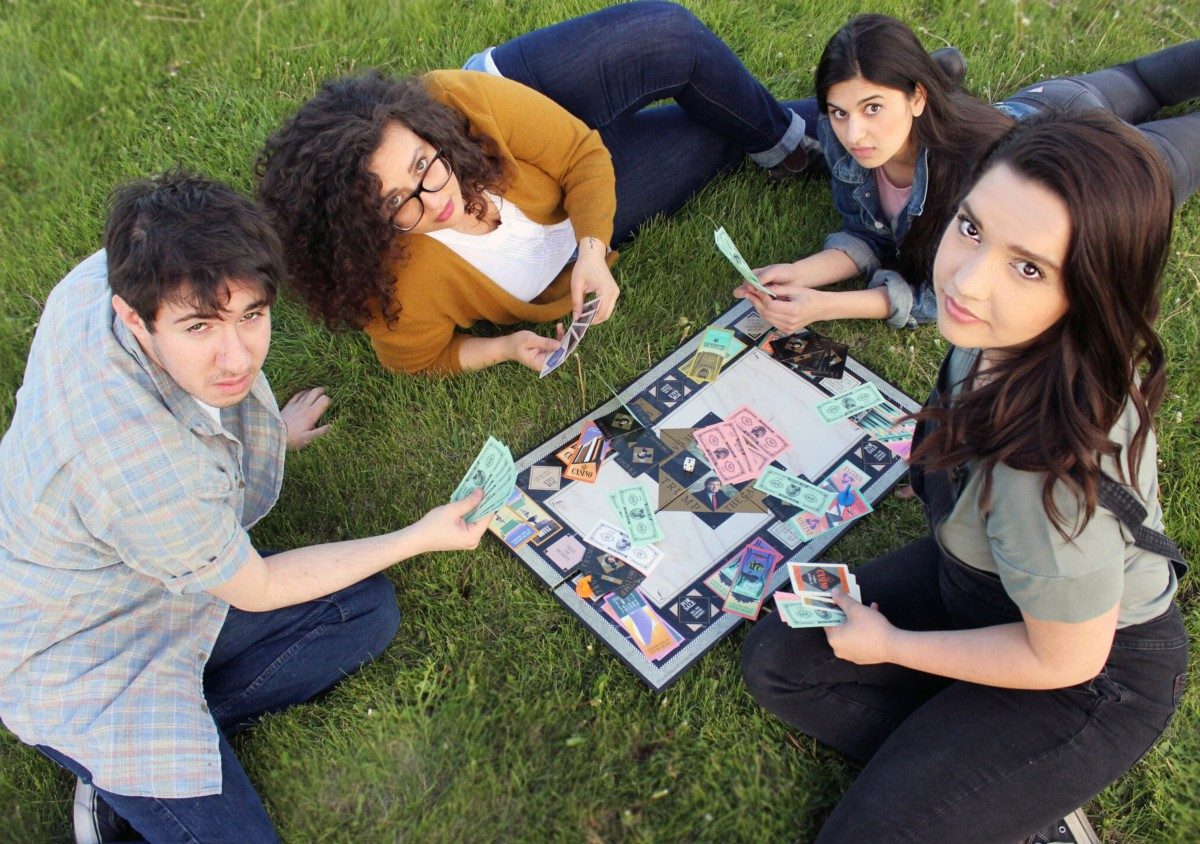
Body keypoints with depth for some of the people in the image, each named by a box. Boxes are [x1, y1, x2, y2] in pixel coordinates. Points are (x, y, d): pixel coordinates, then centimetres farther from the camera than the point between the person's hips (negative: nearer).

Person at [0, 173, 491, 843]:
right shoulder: (143, 467, -39)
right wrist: (422, 537, -10)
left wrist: (268, 430, 19)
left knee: (369, 609, 3)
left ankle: (158, 748, 4)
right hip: (82, 669, -8)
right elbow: (256, 590, -18)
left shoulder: (109, 274, -19)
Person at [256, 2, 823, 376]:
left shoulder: (457, 101, -36)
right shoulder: (392, 293, -38)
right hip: (555, 258, -1)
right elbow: (424, 357, -14)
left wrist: (591, 250, -37)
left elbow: (585, 156, -24)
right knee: (724, 134, -1)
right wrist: (506, 347, -30)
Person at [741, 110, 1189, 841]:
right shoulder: (998, 334, -22)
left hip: (1095, 675, -7)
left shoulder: (1051, 465, -42)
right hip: (980, 576, 7)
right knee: (775, 662, 5)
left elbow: (1065, 660, -23)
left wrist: (889, 645, -12)